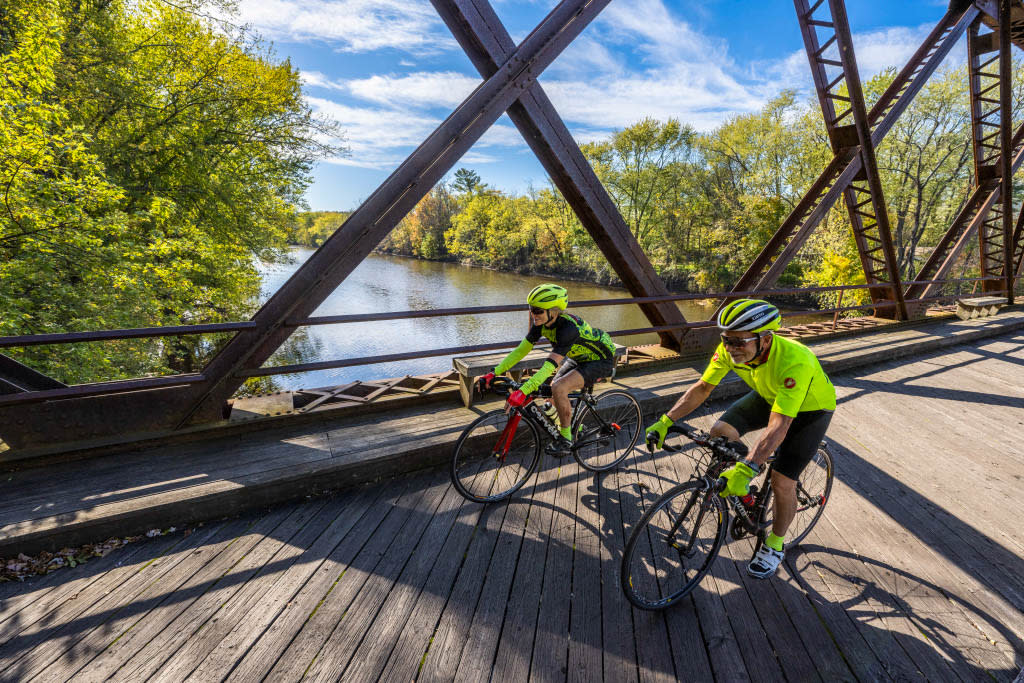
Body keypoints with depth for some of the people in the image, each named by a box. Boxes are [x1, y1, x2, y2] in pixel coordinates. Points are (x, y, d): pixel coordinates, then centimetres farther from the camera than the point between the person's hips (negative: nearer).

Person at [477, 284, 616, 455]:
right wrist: (494, 374, -17)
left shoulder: (568, 327, -36)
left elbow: (550, 365, -42)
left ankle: (566, 438, -8)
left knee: (558, 388, -27)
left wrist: (523, 391, -49)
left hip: (601, 360, -8)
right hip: (579, 357, 8)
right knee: (551, 394, 5)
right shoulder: (542, 323, -13)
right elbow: (521, 350, -9)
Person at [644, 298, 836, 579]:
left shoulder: (794, 363, -42)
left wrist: (745, 470, -54)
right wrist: (665, 422, -25)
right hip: (768, 396, 5)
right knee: (720, 432, -16)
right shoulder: (730, 349, -26)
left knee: (782, 482, -11)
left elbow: (778, 427, -46)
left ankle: (775, 545, 17)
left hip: (810, 408, -5)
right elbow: (702, 388, -17)